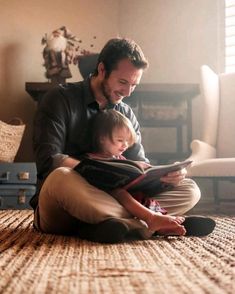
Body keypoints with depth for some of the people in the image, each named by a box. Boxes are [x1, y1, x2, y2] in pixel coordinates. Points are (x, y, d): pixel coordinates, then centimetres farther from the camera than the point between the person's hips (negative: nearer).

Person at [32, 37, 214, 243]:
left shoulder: (127, 115, 13)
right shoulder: (60, 100, -3)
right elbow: (48, 160, -15)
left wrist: (166, 174, -13)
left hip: (105, 203, 5)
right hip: (60, 216, -5)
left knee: (190, 190, -8)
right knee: (59, 178, -40)